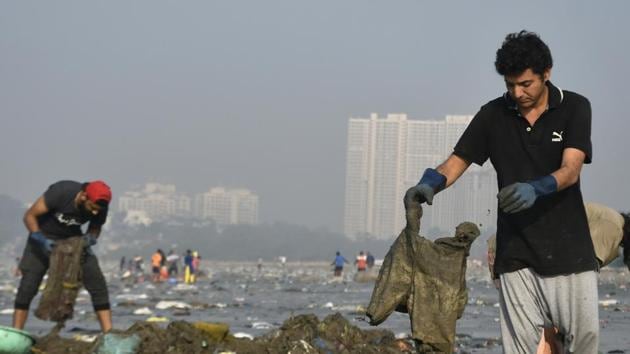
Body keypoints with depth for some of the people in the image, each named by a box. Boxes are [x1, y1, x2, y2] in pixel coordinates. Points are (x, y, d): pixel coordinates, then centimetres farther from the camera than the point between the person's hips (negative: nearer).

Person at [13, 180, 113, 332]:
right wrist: (41, 240, -33)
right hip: (44, 236, -3)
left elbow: (95, 228, 1)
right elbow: (29, 216, -21)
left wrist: (90, 238, -22)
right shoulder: (60, 192, -31)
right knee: (28, 285, -12)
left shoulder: (100, 207, -20)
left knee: (97, 284, -11)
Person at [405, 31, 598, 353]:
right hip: (517, 253, 2)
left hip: (569, 250, -1)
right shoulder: (493, 115, 4)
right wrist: (430, 183, -17)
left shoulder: (574, 108, -2)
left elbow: (570, 170, -14)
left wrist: (536, 188, -35)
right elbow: (458, 160, 5)